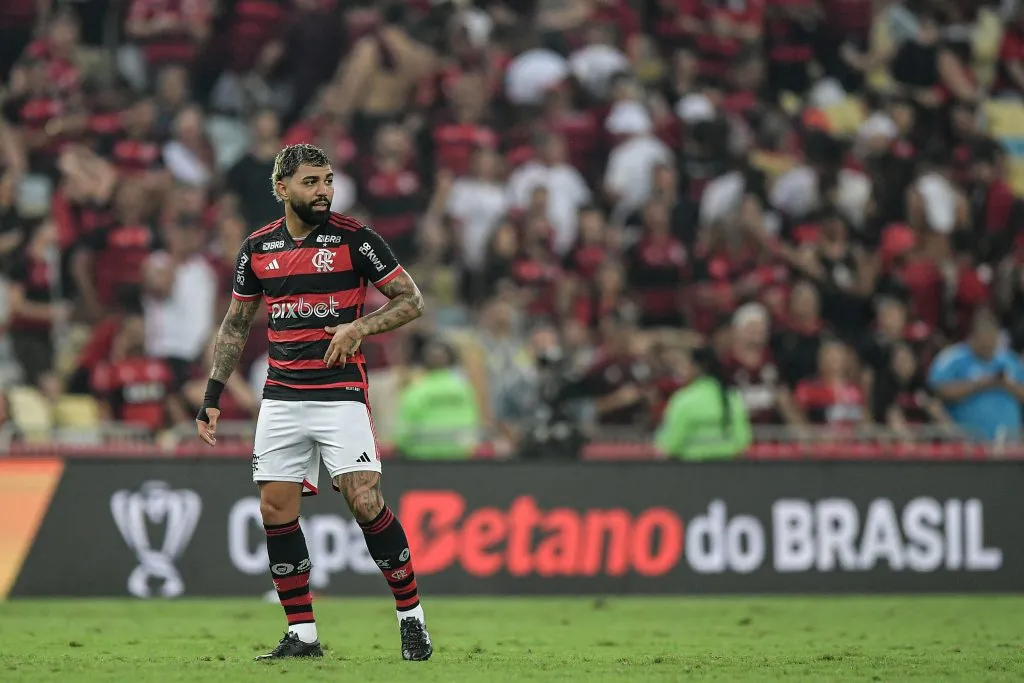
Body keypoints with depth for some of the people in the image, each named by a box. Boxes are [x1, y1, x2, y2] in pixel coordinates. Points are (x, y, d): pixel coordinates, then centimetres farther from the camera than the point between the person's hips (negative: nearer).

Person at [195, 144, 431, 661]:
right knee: (276, 510, -1)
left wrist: (358, 327, -17)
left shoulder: (354, 238, -5)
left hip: (341, 394, -4)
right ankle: (302, 634, 8)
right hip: (281, 399, 4)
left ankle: (411, 617, 0)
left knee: (365, 503, -14)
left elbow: (412, 301, -1)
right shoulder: (257, 248, 7)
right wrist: (211, 397, 12)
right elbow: (236, 326, 18)